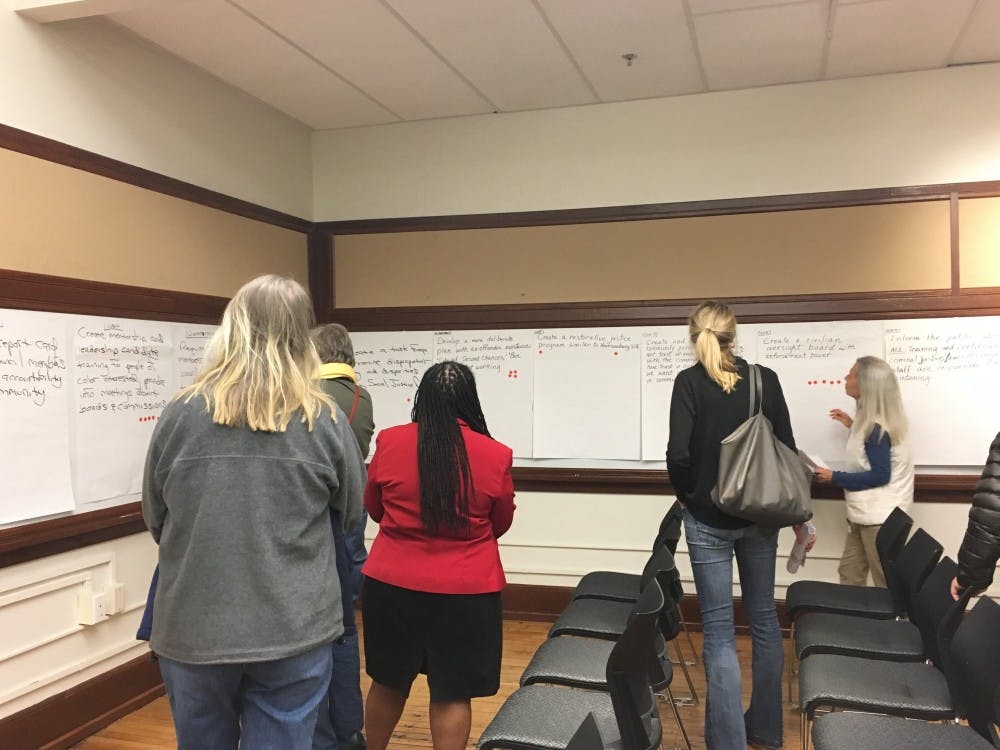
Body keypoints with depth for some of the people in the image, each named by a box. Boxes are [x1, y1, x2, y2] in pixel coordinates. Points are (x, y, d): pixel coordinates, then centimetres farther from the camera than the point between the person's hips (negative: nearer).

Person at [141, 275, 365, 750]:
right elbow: (351, 512, 5)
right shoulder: (324, 420, -8)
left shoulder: (180, 414, -6)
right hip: (293, 629, -1)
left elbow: (154, 519, 6)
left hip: (193, 629, 2)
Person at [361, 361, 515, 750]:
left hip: (392, 585, 2)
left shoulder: (389, 443, -7)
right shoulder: (495, 455, -11)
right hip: (467, 591, -2)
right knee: (452, 693, 11)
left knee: (388, 682, 21)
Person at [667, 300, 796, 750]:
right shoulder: (765, 379, -1)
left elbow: (678, 453, -18)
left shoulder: (690, 382, -10)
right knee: (763, 617, 18)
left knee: (719, 629, 3)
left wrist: (685, 494, 1)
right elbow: (787, 449, 0)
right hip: (760, 514, 4)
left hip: (708, 518, -3)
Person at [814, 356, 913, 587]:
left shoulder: (876, 427, -21)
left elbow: (880, 476, -22)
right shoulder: (871, 420, 7)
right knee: (849, 572, 14)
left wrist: (835, 478, -17)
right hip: (863, 514, 10)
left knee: (886, 583, 2)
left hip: (879, 516, -10)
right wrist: (853, 426, 17)